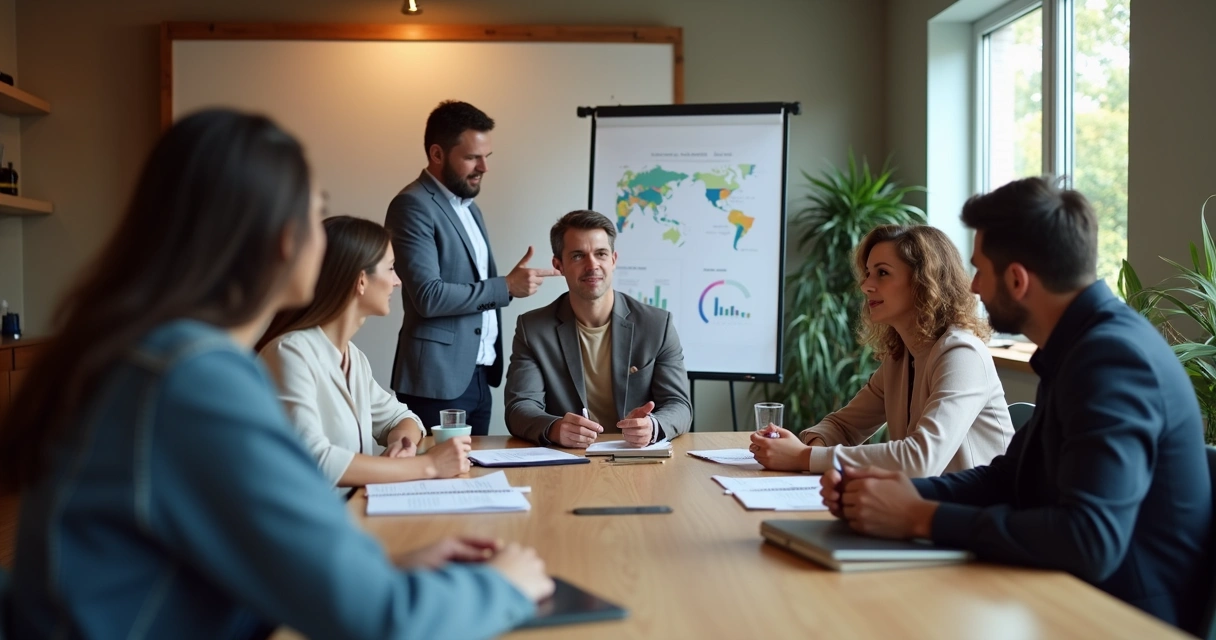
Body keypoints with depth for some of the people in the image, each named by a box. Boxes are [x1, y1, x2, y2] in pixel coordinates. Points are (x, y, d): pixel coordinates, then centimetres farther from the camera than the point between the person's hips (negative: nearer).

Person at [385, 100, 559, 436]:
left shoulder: (469, 207, 16)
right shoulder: (413, 205, -11)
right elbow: (429, 296, -20)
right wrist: (506, 287, -17)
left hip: (478, 376, 8)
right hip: (438, 379, -8)